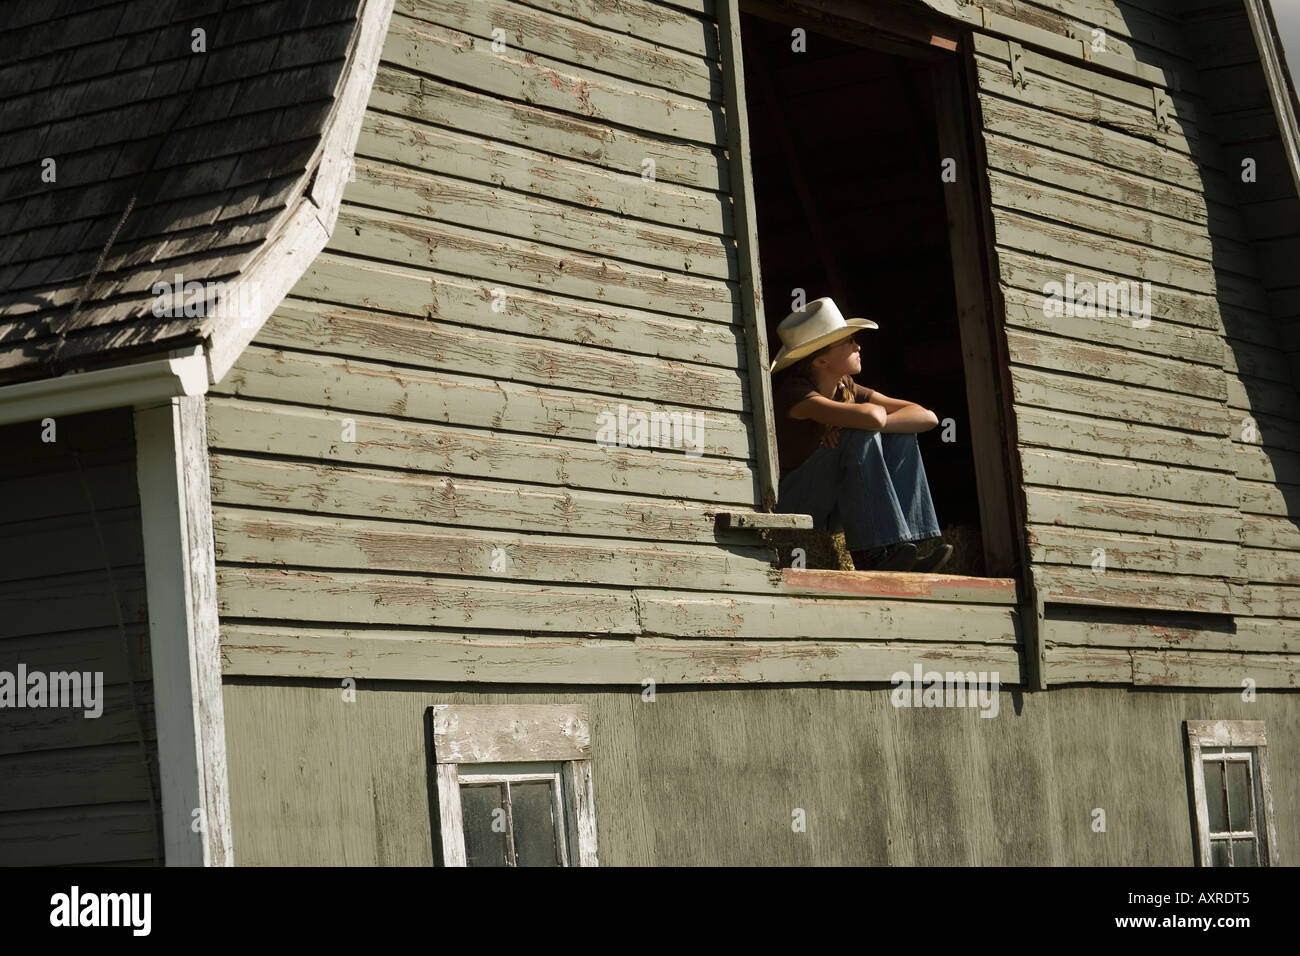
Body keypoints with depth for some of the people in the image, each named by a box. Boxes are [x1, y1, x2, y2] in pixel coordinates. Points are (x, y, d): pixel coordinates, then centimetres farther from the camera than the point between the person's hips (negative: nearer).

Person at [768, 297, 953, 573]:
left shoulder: (848, 390, 5)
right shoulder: (794, 393, -19)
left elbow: (927, 417, -3)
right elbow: (871, 417, -36)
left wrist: (863, 424, -19)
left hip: (827, 512, 8)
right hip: (786, 507, -8)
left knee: (901, 438, -6)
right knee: (860, 438, -26)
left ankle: (904, 553, -19)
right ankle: (873, 556, -31)